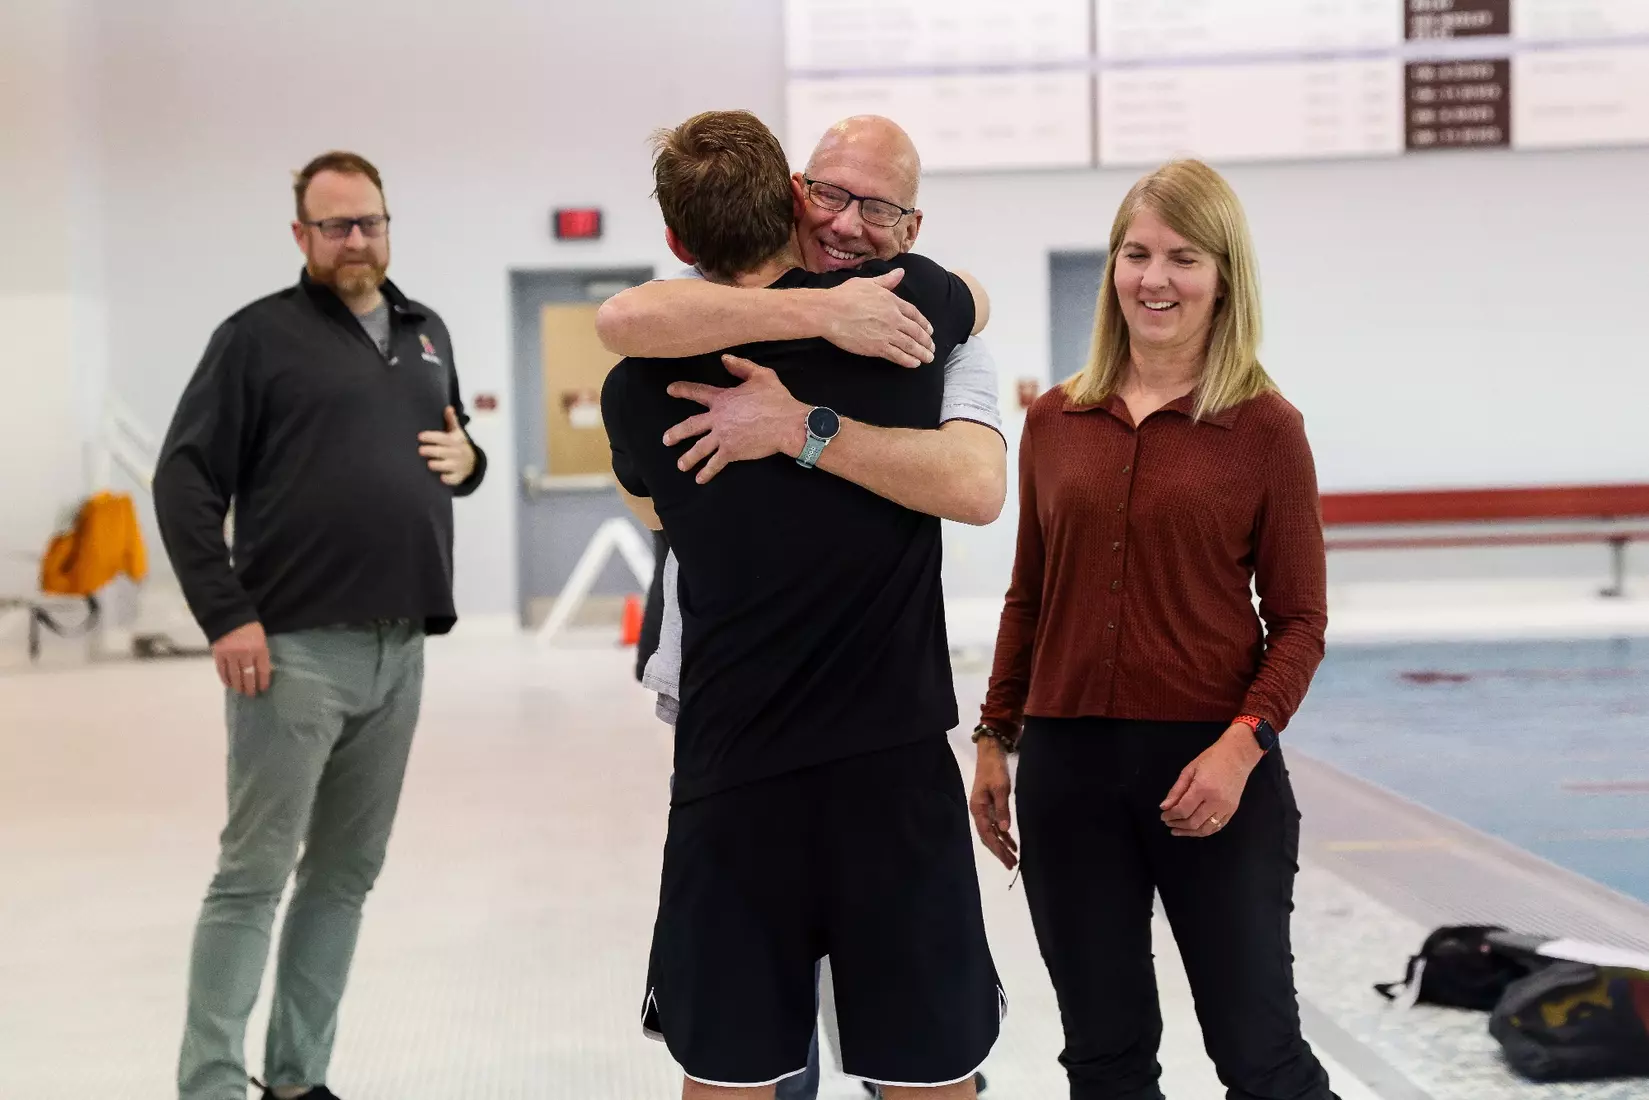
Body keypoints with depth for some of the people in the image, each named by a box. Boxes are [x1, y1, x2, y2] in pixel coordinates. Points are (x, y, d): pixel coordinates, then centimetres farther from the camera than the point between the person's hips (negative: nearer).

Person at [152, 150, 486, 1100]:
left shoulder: (427, 333, 16)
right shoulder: (260, 336, -3)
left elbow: (455, 444, 29)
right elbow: (186, 480, -8)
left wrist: (467, 460, 4)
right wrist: (225, 615, -16)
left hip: (401, 653, 6)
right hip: (295, 649, -6)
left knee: (348, 874, 11)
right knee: (254, 876, -4)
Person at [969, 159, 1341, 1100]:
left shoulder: (1265, 426, -4)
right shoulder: (1056, 421, 6)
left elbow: (1300, 622, -3)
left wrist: (1241, 747, -17)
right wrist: (996, 741, 11)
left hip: (1208, 767, -3)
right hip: (1066, 769, 3)